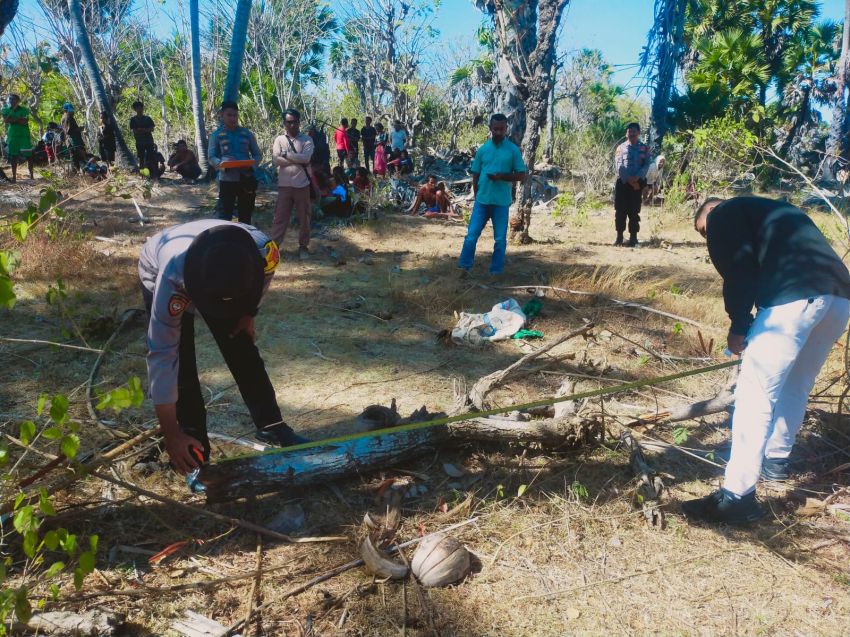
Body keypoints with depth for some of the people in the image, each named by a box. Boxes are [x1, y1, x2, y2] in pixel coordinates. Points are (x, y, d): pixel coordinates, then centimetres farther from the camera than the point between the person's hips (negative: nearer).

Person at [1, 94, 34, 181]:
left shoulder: (24, 110, 2)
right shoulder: (6, 110, 9)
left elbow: (25, 121, -12)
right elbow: (5, 120, -8)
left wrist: (13, 119, -10)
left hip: (24, 135, -2)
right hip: (12, 135, 2)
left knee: (28, 156, -3)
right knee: (13, 157, 1)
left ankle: (31, 175, 6)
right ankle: (14, 176, 4)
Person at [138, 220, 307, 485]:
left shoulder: (265, 251, -40)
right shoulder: (173, 278, -45)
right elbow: (162, 355, -39)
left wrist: (248, 313, -2)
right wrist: (171, 435, -36)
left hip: (226, 280, 3)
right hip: (157, 272, -2)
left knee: (242, 350, -1)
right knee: (179, 359, -13)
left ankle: (271, 426, 13)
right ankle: (195, 447, 1)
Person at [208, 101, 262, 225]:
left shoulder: (247, 133, 7)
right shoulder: (216, 135, 2)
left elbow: (258, 154, 10)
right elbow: (211, 157, 0)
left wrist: (252, 164, -11)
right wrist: (222, 163, -22)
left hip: (246, 180, 2)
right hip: (227, 180, -2)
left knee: (245, 217, 10)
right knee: (224, 217, -4)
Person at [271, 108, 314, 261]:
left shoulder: (306, 139, 1)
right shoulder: (279, 139, 5)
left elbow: (306, 158, -16)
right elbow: (276, 160, -9)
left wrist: (286, 154, -11)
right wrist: (298, 160, -13)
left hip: (302, 184, -1)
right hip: (284, 185, 1)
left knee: (304, 217, 8)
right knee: (280, 217, 3)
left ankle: (303, 246, 20)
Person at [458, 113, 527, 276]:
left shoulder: (513, 150, -1)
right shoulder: (482, 149, 5)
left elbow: (521, 175, -1)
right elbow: (475, 174, 10)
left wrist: (501, 176, -15)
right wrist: (477, 196, 8)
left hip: (502, 201, -1)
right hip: (482, 200, 1)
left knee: (500, 238, 5)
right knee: (472, 234, 0)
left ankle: (496, 271, 15)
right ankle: (464, 266, 8)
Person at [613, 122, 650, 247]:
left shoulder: (644, 148, 8)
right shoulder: (621, 147, 7)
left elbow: (646, 165, -1)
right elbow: (618, 165, -4)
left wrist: (636, 178, -18)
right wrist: (628, 180, -14)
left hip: (638, 182, 0)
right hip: (622, 182, 0)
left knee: (634, 210, 0)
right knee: (620, 210, 0)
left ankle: (633, 238, 4)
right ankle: (619, 236, 8)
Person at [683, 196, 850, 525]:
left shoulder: (723, 214, 12)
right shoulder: (772, 212, 36)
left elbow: (739, 268, -6)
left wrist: (738, 327, 2)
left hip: (796, 295, -9)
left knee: (755, 394, -6)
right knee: (796, 385, 25)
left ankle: (737, 497, -4)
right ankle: (777, 458, 41)